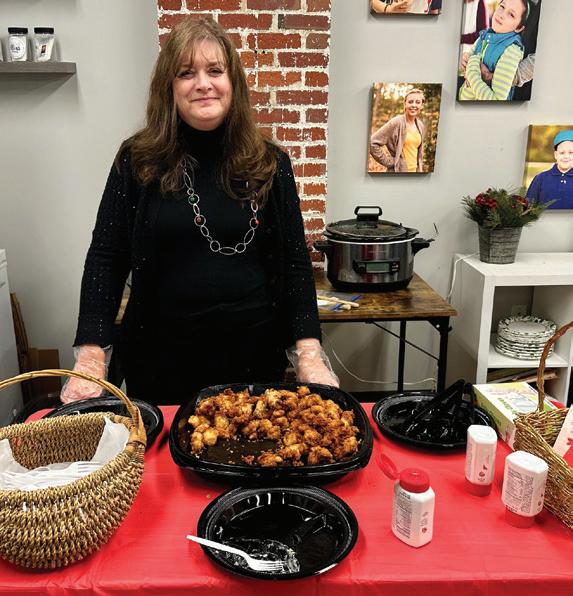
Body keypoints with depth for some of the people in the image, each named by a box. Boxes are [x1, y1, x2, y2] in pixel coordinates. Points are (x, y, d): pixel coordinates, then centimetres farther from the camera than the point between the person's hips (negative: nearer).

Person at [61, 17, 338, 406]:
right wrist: (91, 358, -11)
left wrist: (310, 356, -9)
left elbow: (295, 262, -1)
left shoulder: (269, 164, 0)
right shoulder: (139, 160, -3)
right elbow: (106, 259, -3)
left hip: (254, 360, 1)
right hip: (160, 360, 0)